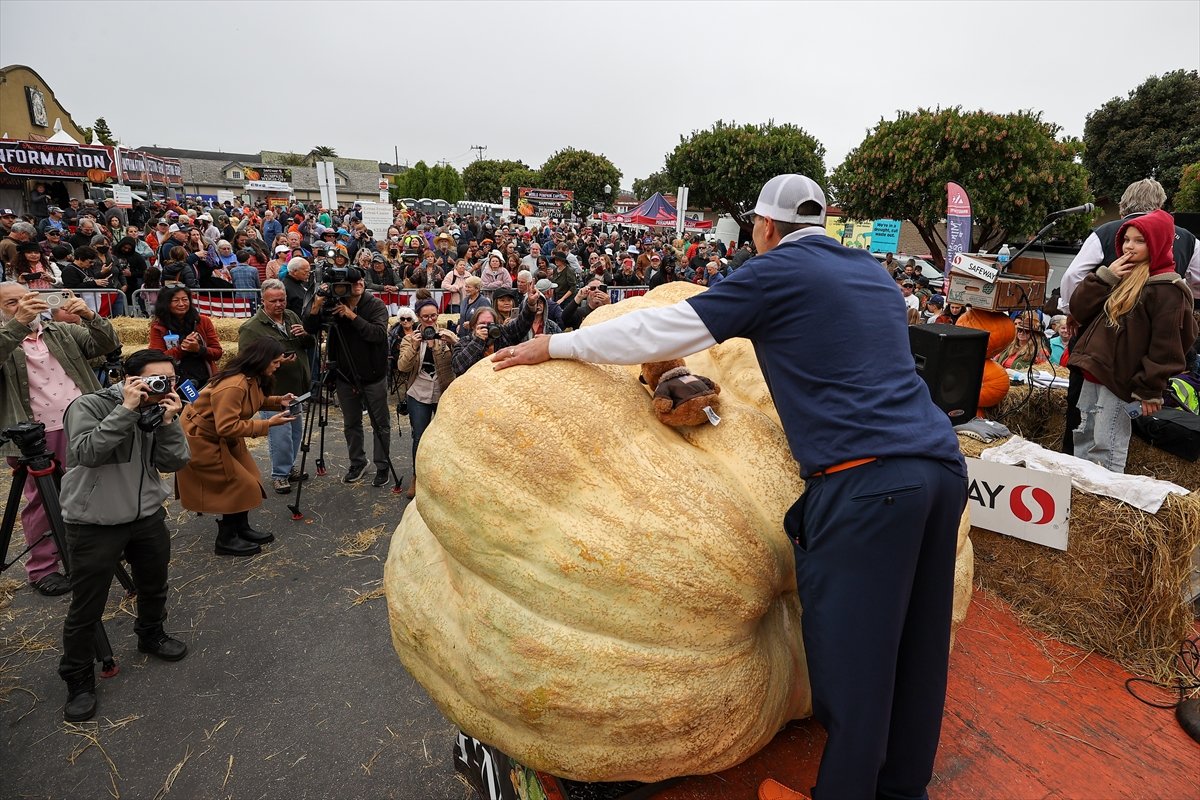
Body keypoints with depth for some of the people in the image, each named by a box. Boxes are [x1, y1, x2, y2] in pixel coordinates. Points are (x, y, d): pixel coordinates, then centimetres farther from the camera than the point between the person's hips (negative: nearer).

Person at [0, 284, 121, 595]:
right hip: (36, 438, -3)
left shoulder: (63, 332, 15)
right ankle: (42, 569, 17)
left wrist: (91, 317, -13)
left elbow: (109, 345, 3)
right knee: (42, 502, 5)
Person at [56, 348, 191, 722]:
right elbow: (87, 453, -31)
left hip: (148, 516, 5)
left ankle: (151, 636, 48)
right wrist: (127, 410, -32)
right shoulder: (88, 406, -15)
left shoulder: (160, 410, -1)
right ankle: (78, 680, 23)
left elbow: (173, 463, -6)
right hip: (94, 524, -5)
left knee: (154, 587, 23)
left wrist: (169, 423, -20)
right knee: (86, 608, 4)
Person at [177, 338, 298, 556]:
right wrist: (267, 424, -31)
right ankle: (226, 540, 10)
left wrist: (278, 401, -4)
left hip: (222, 437, 10)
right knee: (237, 484, -5)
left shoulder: (252, 378, -3)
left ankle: (242, 529, 24)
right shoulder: (233, 386, -32)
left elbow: (255, 400, 14)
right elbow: (227, 427, -35)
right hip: (201, 439, -9)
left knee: (246, 479, 9)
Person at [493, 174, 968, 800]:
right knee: (917, 649, 18)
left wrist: (555, 346, 9)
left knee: (851, 658, 4)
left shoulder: (778, 271, -1)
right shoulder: (872, 272, 20)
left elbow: (663, 330, -1)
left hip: (865, 480, -8)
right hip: (942, 465, 9)